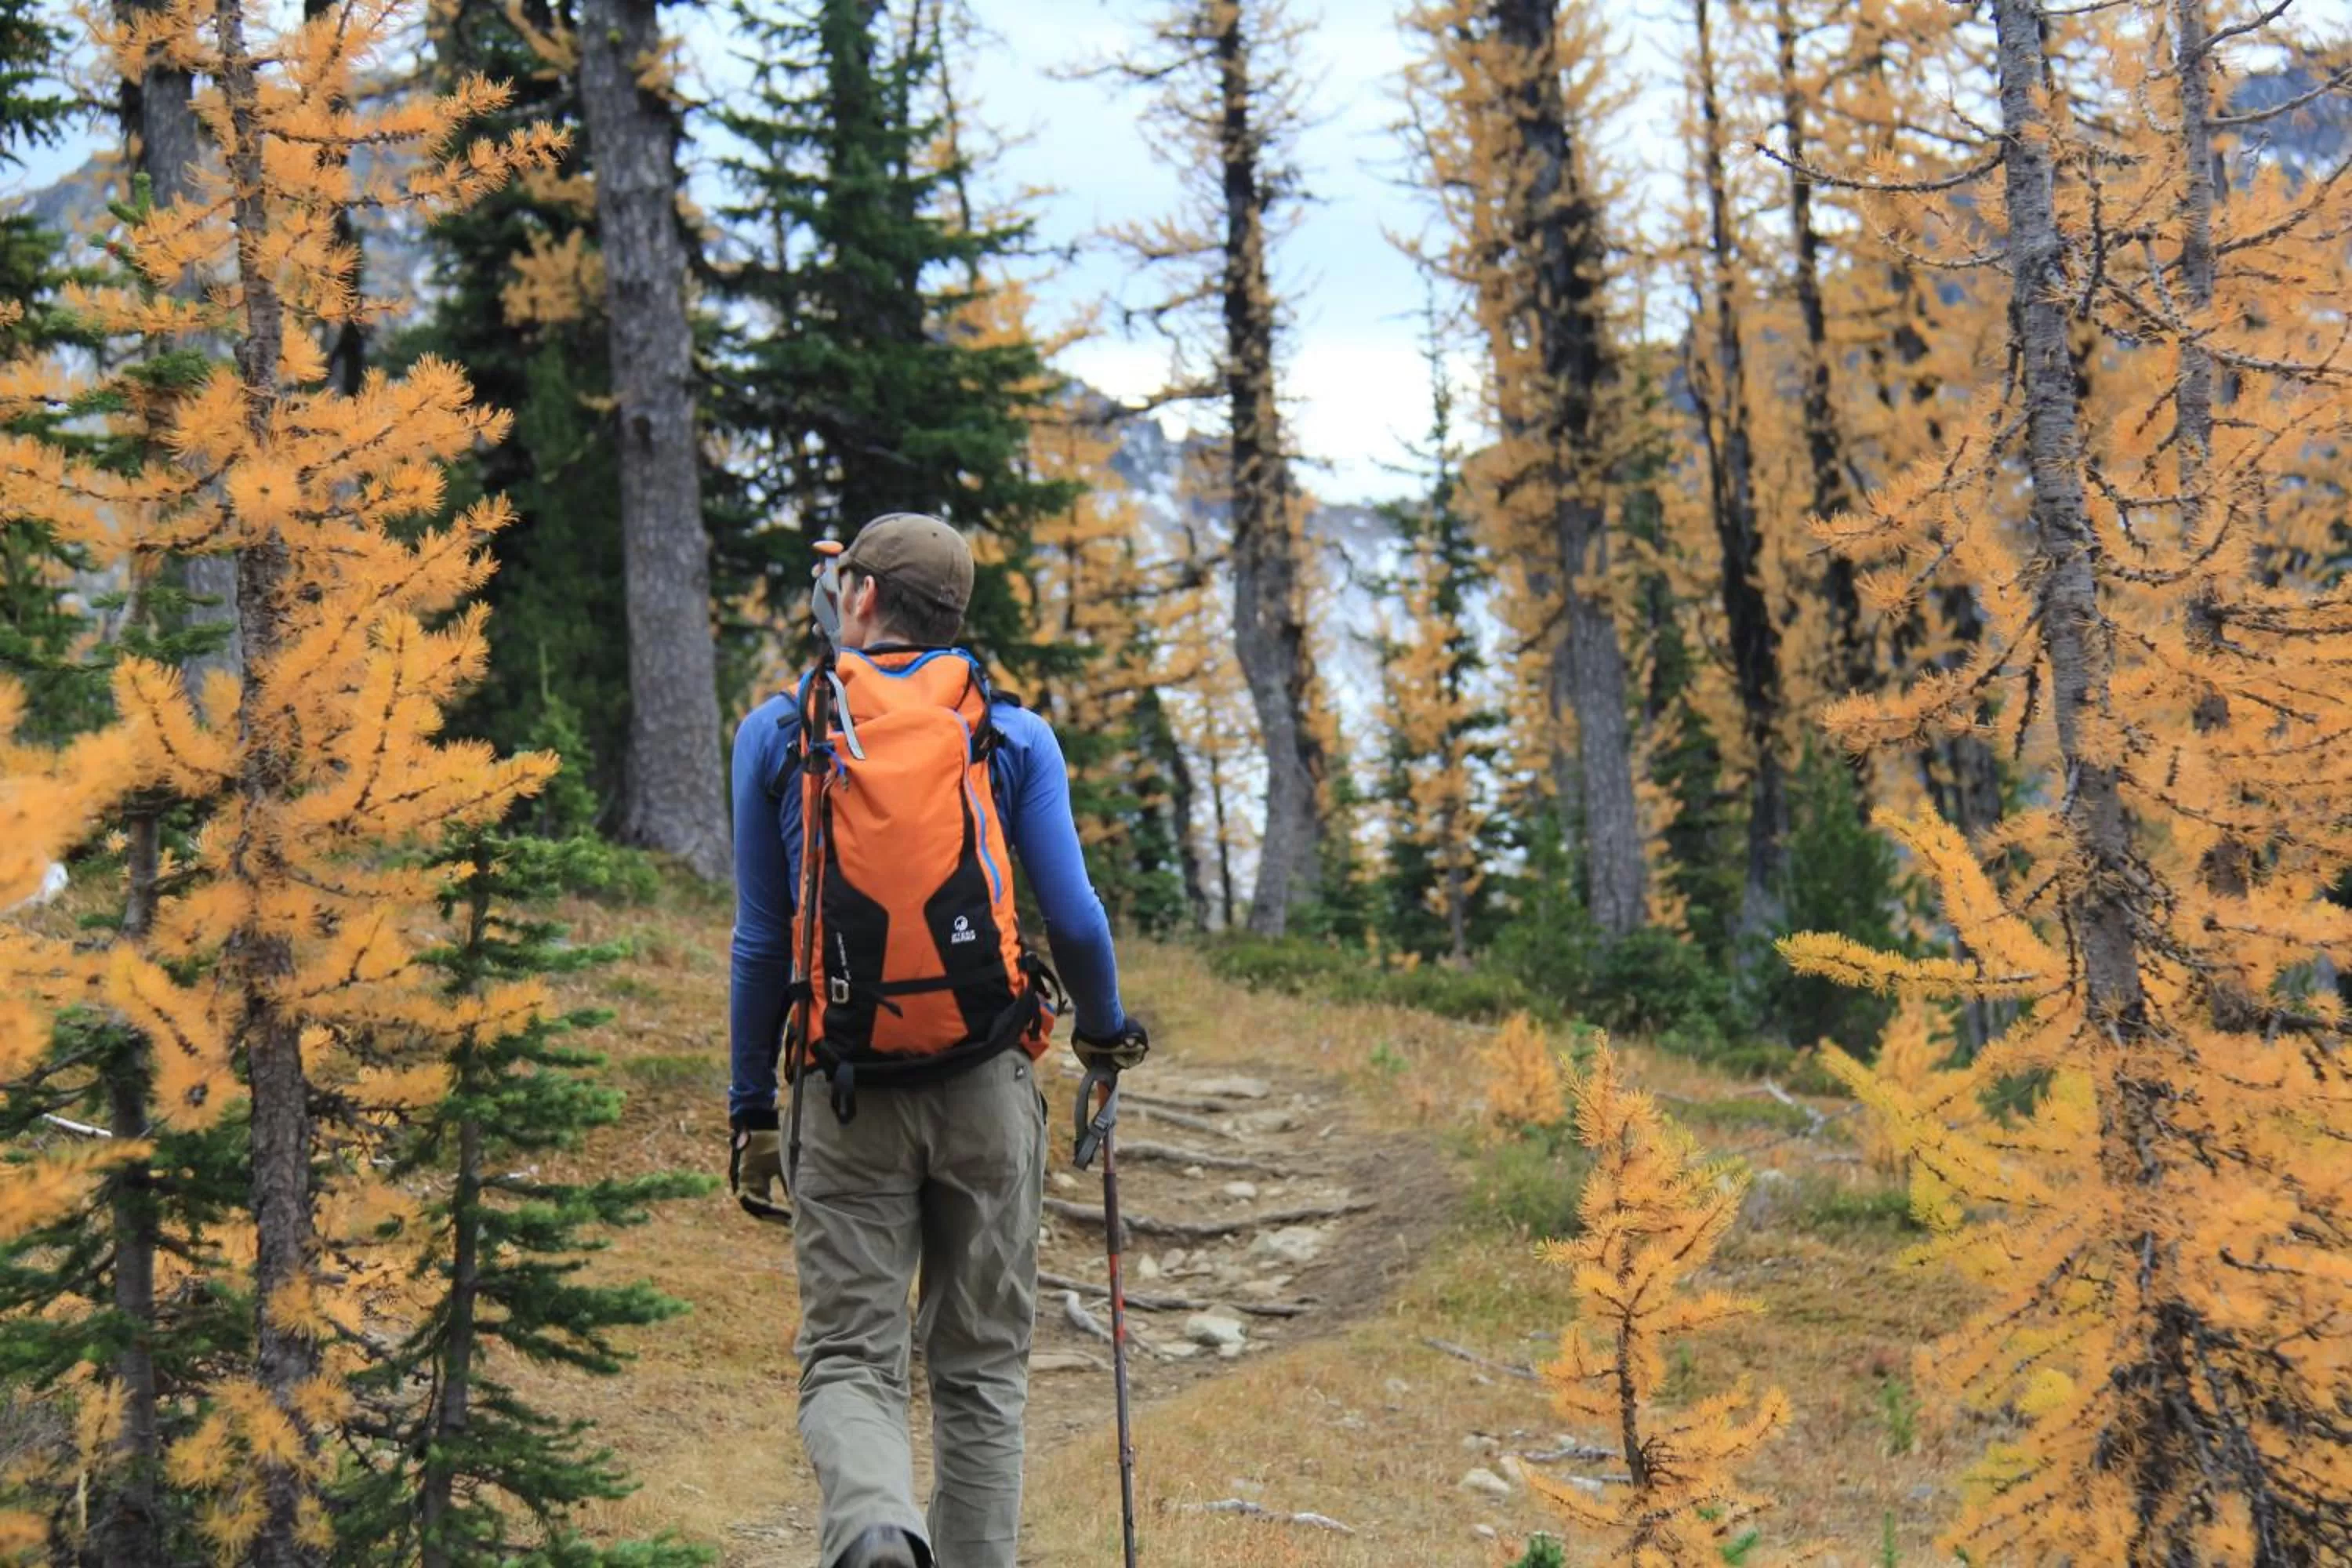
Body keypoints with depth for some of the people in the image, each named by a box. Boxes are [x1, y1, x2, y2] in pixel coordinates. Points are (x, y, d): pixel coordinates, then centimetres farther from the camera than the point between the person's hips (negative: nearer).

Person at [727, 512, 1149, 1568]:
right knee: (980, 1370, 12)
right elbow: (1073, 920, -1)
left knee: (847, 1360, 0)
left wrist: (750, 1112, 11)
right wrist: (1107, 1030, 20)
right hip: (989, 1086, 1)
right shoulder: (1014, 734, 3)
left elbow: (761, 943, 4)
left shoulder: (777, 732, 4)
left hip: (850, 1097, -1)